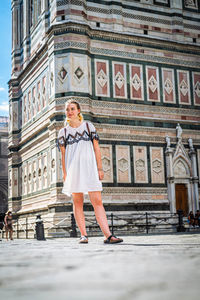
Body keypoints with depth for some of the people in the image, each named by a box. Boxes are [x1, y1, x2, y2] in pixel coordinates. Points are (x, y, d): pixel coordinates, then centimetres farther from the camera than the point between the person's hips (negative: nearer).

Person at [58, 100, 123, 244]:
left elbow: (96, 148, 8)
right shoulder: (63, 132, 13)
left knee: (97, 201, -9)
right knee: (77, 202, 0)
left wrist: (100, 168, 1)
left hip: (89, 167, -1)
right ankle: (84, 235, 4)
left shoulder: (89, 126, 11)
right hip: (73, 168, 1)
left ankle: (108, 235, -15)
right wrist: (65, 173, 1)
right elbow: (63, 154, 10)